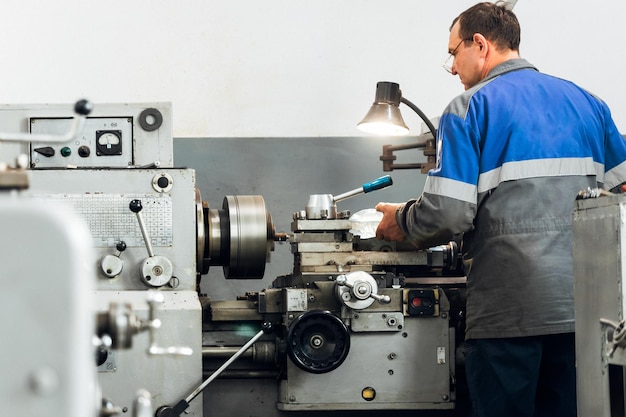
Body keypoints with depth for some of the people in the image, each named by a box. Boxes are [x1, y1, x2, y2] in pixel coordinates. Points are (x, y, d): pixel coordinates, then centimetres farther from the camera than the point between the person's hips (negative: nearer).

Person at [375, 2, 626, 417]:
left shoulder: (469, 109, -4)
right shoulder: (587, 102, 12)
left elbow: (447, 215, -12)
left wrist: (401, 220, 8)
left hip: (510, 308, -5)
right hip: (582, 305, 5)